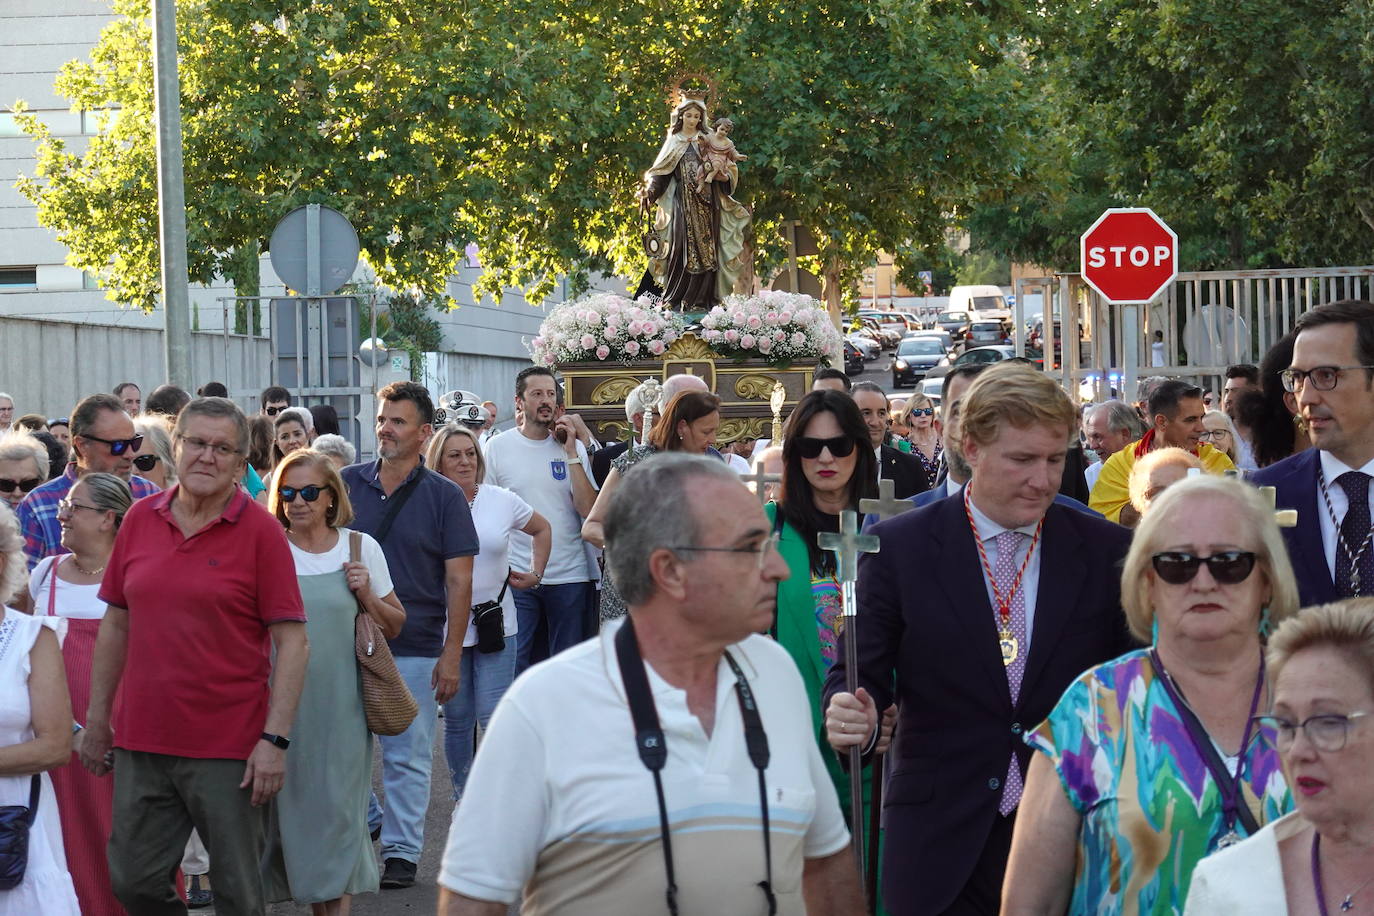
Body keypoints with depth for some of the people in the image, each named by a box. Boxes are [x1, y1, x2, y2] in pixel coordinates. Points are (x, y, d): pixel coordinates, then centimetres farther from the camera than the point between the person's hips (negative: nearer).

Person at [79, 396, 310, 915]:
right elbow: (116, 623, 14)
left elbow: (292, 641, -9)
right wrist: (97, 716, 12)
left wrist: (275, 740, -15)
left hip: (227, 748, -4)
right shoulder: (140, 519, 6)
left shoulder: (260, 531, -6)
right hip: (140, 741, 4)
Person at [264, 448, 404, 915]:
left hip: (341, 704, 0)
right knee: (291, 804, 2)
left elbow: (394, 626, 11)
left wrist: (366, 595, -6)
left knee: (337, 806, -1)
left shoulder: (361, 548, 5)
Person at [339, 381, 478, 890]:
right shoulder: (348, 483, 4)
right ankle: (365, 819, 26)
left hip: (415, 649, -2)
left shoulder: (444, 496, -2)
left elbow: (459, 581, -2)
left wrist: (452, 653, -7)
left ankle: (402, 850, 12)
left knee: (407, 756, 3)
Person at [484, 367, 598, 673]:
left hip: (570, 577, 1)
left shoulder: (573, 447, 4)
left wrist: (570, 453, -10)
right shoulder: (497, 447, 1)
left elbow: (589, 510, -6)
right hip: (516, 577, -1)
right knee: (513, 666, -1)